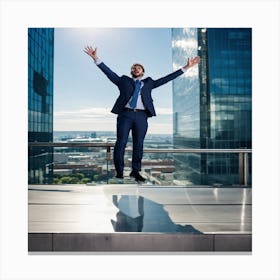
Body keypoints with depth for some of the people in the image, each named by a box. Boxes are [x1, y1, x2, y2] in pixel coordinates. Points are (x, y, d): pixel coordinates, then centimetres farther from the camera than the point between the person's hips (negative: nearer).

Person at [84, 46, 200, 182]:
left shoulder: (148, 83, 20)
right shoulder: (124, 81, 18)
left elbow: (167, 78, 17)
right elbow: (109, 72, 12)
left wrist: (186, 67, 14)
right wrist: (96, 58, 3)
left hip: (141, 116, 2)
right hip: (125, 114, -1)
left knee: (138, 144, 2)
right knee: (121, 143, -3)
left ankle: (135, 171, 11)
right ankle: (119, 171, 7)